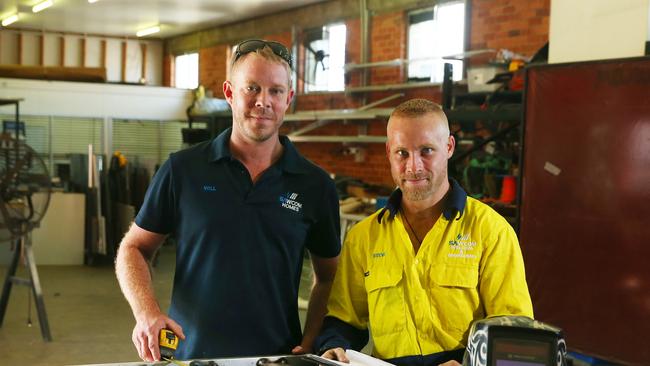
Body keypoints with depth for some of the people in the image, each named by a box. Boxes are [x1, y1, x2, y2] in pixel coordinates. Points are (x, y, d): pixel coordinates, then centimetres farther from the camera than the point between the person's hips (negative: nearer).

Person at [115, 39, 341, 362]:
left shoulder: (315, 185, 1)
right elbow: (133, 249, 4)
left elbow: (327, 277, 10)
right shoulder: (182, 170, -2)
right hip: (190, 354, 1)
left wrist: (309, 344, -2)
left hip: (278, 356, 0)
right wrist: (146, 312, -12)